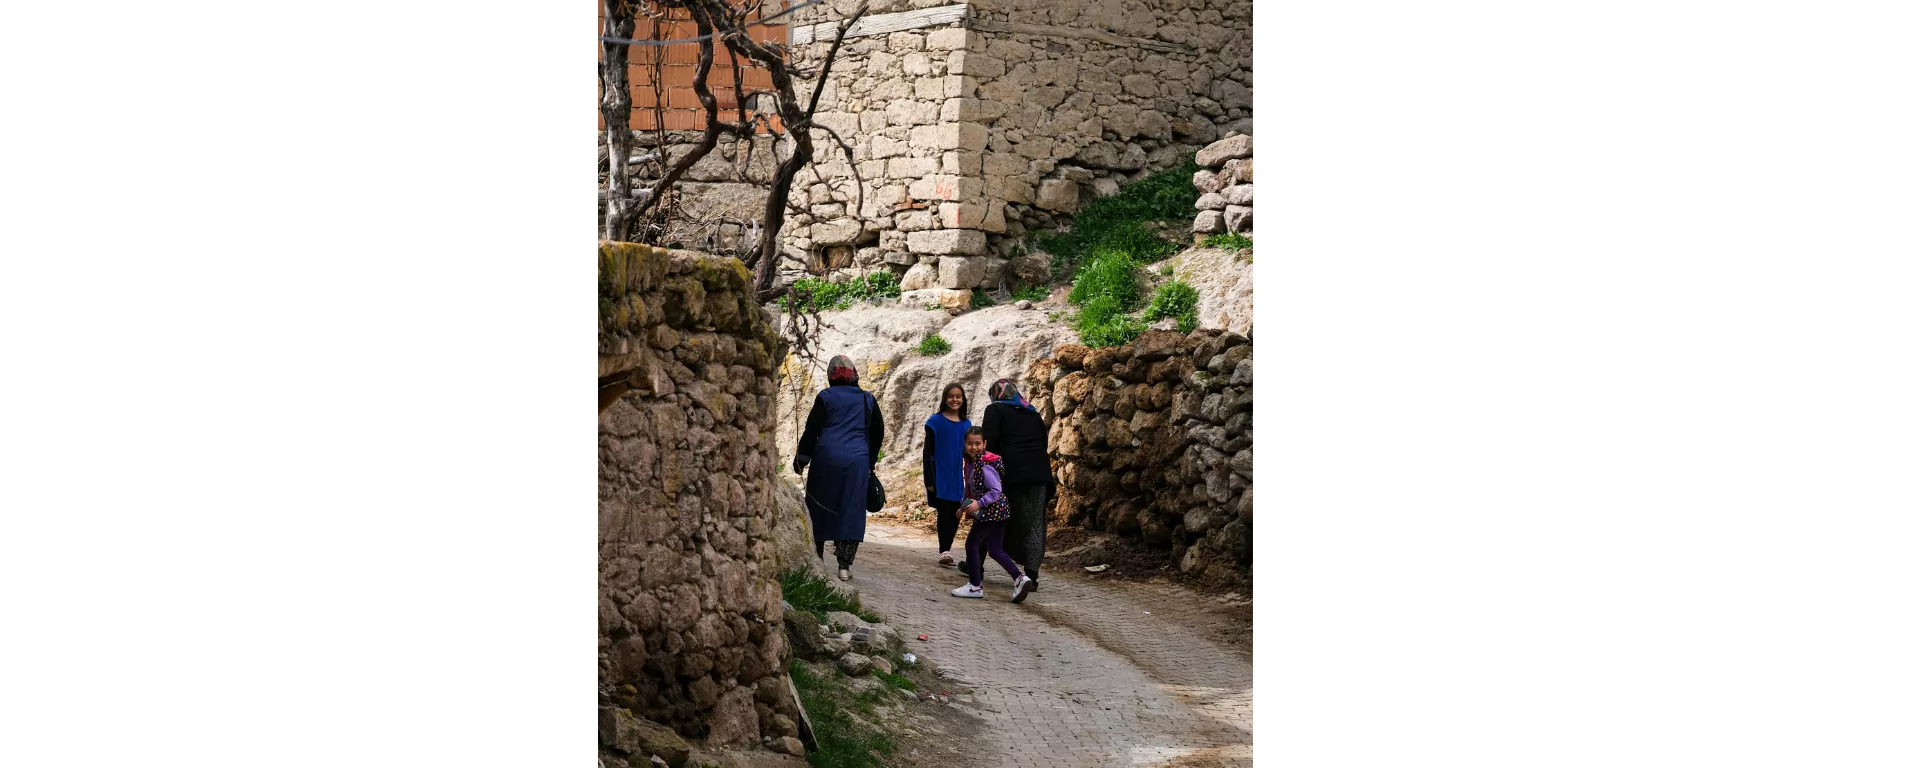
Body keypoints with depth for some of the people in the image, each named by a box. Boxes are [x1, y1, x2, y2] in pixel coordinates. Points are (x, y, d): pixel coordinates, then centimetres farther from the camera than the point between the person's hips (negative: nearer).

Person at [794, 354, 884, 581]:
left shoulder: (825, 397, 1)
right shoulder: (867, 400, 10)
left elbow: (812, 430, -2)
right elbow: (878, 432, 16)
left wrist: (801, 459, 6)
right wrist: (871, 461, 27)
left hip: (827, 458, -2)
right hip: (857, 461, 2)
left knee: (820, 505, 12)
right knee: (852, 511, 2)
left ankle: (818, 554, 17)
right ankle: (845, 565, -5)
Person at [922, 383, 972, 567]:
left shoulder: (966, 424, 10)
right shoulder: (935, 421, -1)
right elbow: (927, 452, -2)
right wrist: (929, 479, -9)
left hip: (958, 478, 4)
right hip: (940, 477, -4)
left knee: (956, 515, 3)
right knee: (944, 513, -10)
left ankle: (947, 549, 14)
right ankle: (944, 552, -9)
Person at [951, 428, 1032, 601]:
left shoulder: (985, 466, -19)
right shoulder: (970, 463, 9)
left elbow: (995, 491, -21)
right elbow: (972, 489, 20)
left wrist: (979, 503, -25)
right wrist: (965, 506, 15)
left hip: (992, 511, -10)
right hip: (997, 514, 10)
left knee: (972, 544, -1)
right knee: (995, 551, 12)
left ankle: (975, 586, 7)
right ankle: (1019, 578, 5)